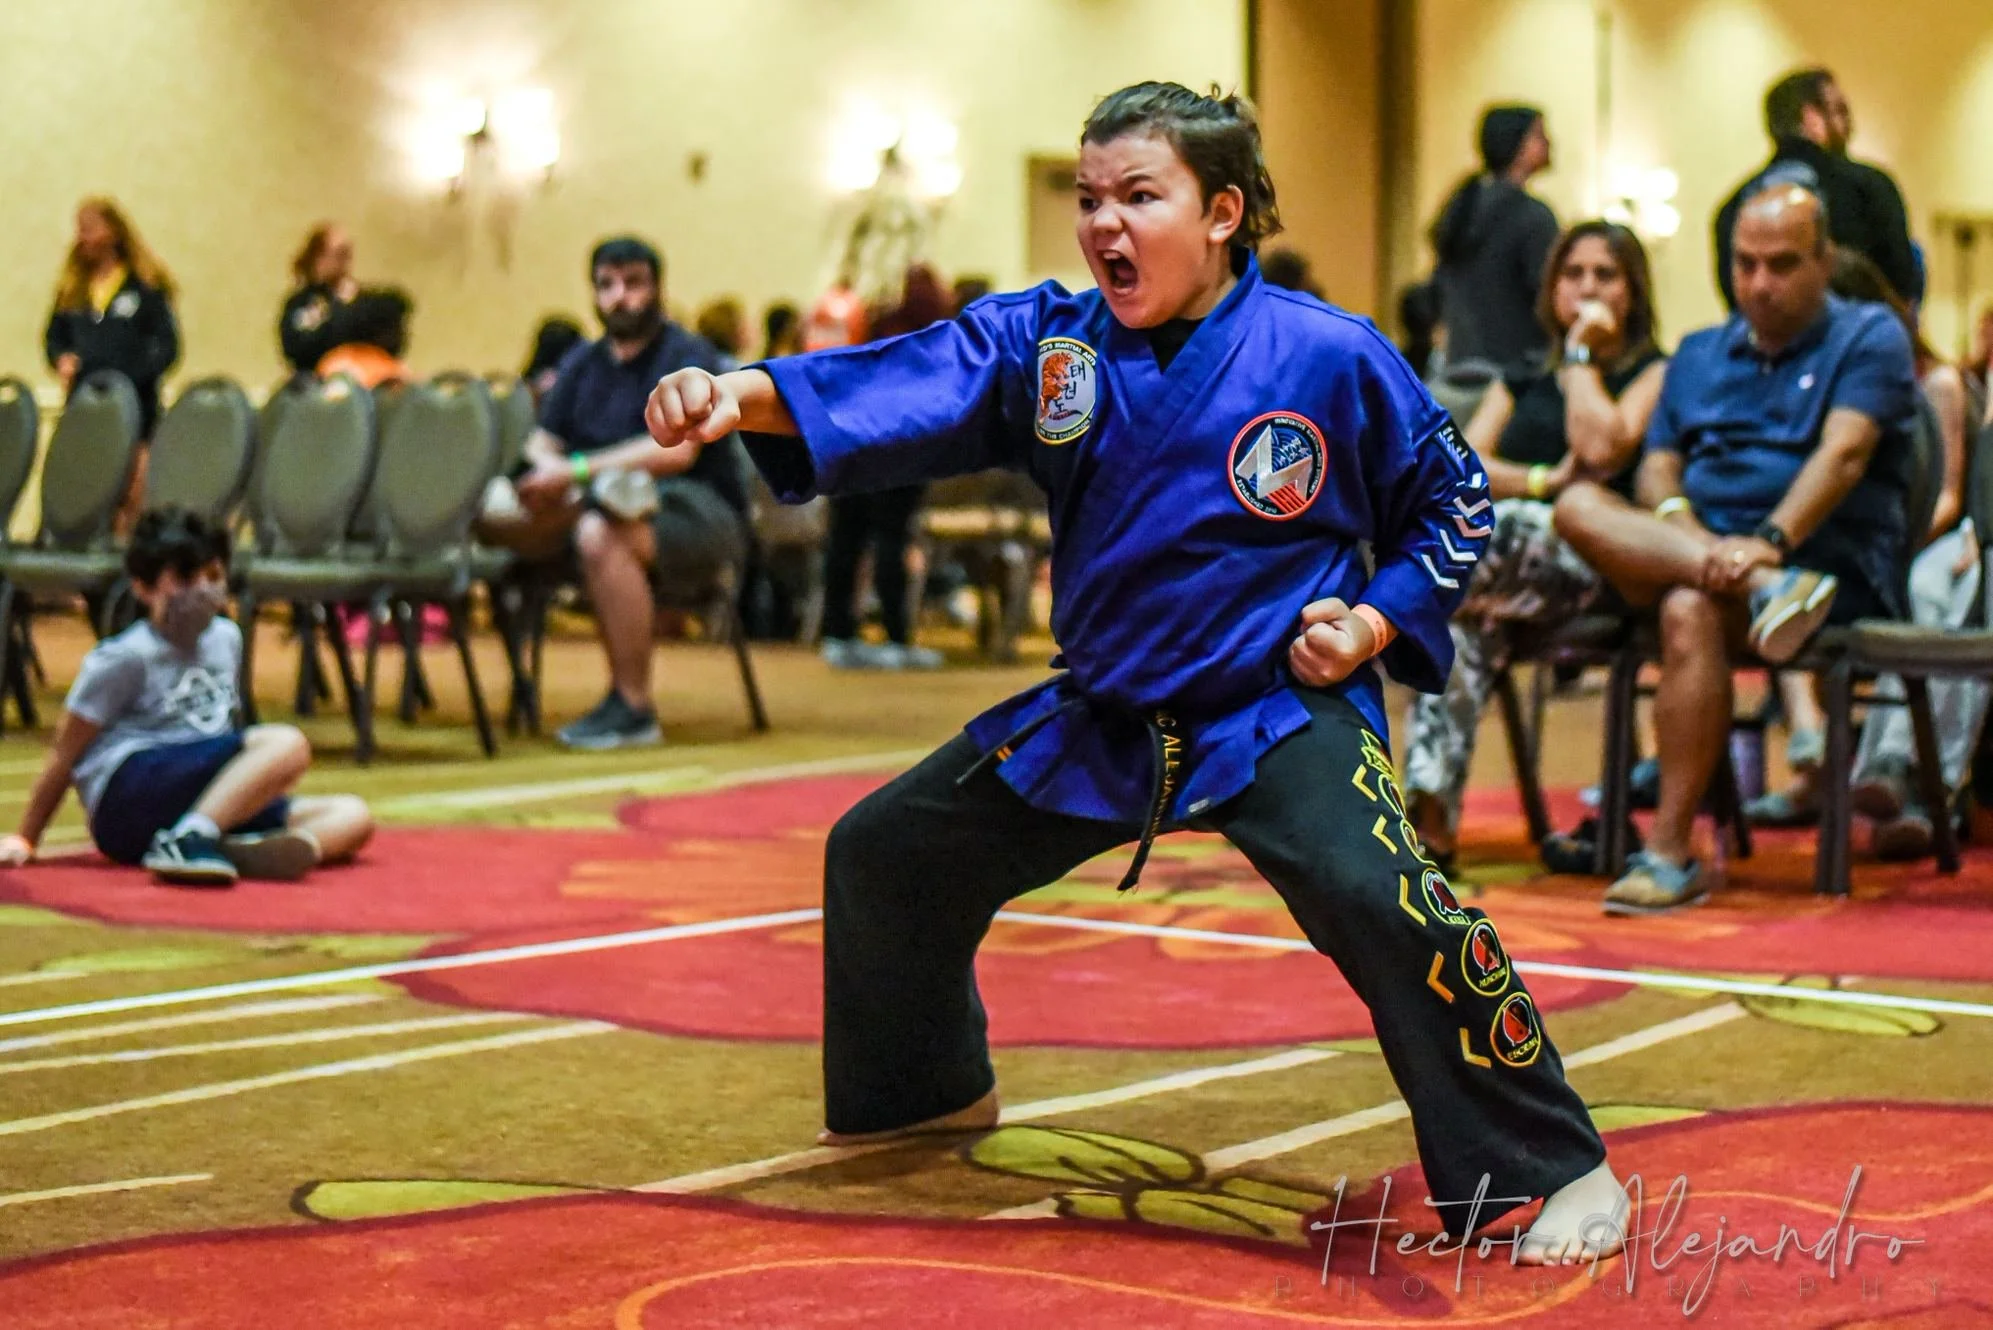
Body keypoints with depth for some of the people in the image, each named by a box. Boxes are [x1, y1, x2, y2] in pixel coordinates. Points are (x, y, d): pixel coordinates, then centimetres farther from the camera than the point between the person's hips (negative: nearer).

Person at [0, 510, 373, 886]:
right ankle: (185, 842, -41)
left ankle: (246, 854, -38)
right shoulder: (126, 657, -3)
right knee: (286, 745, -26)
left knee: (352, 817, -11)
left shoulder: (226, 638, 17)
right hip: (126, 799, -7)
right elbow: (65, 755, 1)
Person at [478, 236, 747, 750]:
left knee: (600, 534, -37)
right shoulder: (583, 361, 16)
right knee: (492, 517, -13)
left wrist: (577, 470, -30)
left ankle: (633, 708, -29)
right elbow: (542, 440, 9)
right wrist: (547, 469, -17)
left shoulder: (687, 355, -7)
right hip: (612, 498, 7)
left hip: (701, 508, -7)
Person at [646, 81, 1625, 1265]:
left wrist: (1380, 622, -14)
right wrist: (749, 395, -42)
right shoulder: (1045, 344, -7)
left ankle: (1556, 1173, -14)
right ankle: (929, 1091, 41)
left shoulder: (1330, 358, -14)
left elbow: (1451, 500, 1)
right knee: (884, 854, 13)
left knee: (1383, 902, -32)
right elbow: (909, 383, -24)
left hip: (1282, 711, -5)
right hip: (1099, 717, 6)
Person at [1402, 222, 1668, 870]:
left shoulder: (1654, 374, 14)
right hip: (1500, 563, 3)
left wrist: (1582, 354, 7)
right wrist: (1541, 481, -6)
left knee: (1486, 529, -36)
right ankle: (1432, 816, -45)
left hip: (1593, 565, -3)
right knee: (1469, 619, -33)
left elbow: (1602, 449, -6)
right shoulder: (1519, 385, 30)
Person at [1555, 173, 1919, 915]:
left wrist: (1769, 541, -29)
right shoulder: (1699, 355, 22)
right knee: (1580, 506, -21)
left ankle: (1670, 853, -31)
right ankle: (1764, 594, -40)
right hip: (1698, 550, 5)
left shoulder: (1868, 338, 5)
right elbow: (1656, 470, 11)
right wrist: (1686, 533, -13)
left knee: (1691, 612, -36)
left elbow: (1844, 453, -12)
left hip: (1832, 568, -5)